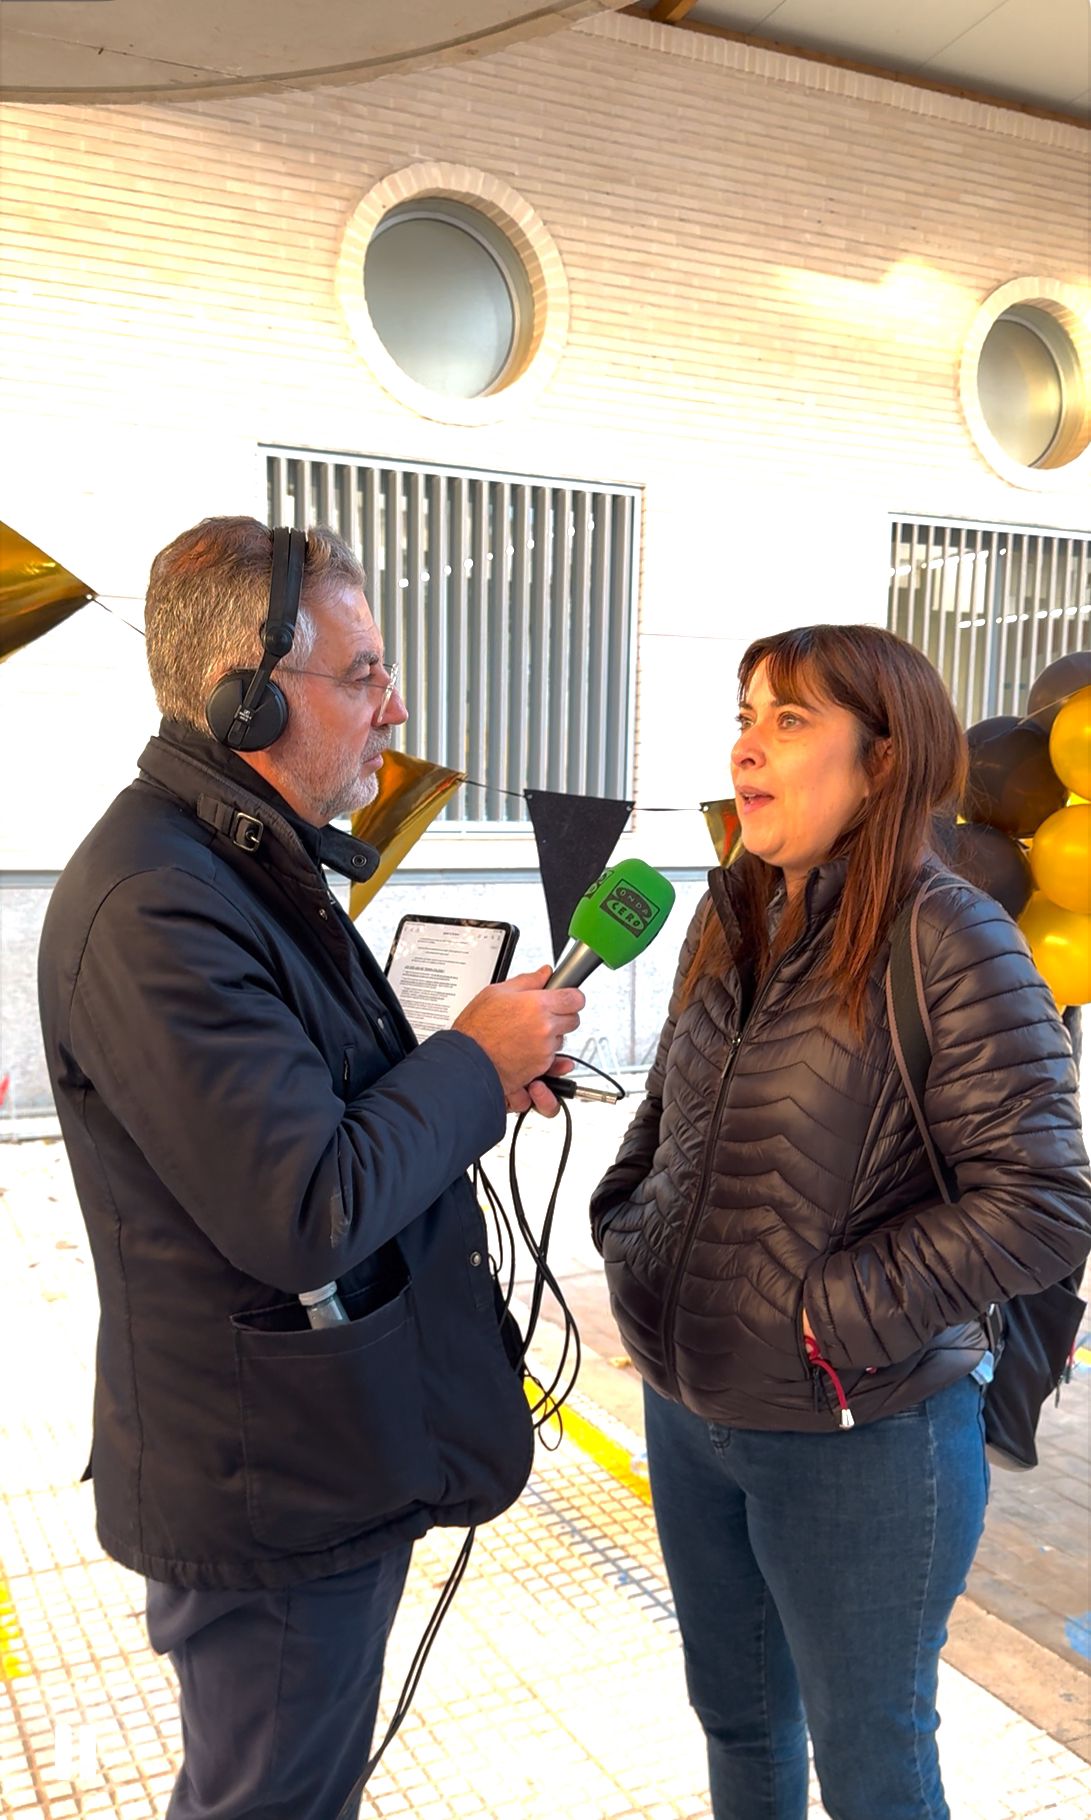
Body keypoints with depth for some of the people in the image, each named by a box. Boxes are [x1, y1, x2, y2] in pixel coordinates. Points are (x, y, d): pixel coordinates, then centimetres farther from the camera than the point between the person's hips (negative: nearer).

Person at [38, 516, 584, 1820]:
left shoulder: (252, 860, 7)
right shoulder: (155, 908, -28)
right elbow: (307, 1214, -31)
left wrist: (473, 1078, 0)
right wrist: (475, 1062, -17)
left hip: (333, 1456, 10)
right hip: (268, 1498, -10)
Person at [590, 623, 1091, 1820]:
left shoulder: (948, 942, -18)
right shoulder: (732, 919, 2)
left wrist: (835, 1319, -20)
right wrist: (627, 1238, 1)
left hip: (859, 1443, -6)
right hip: (685, 1412, 6)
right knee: (735, 1717, 26)